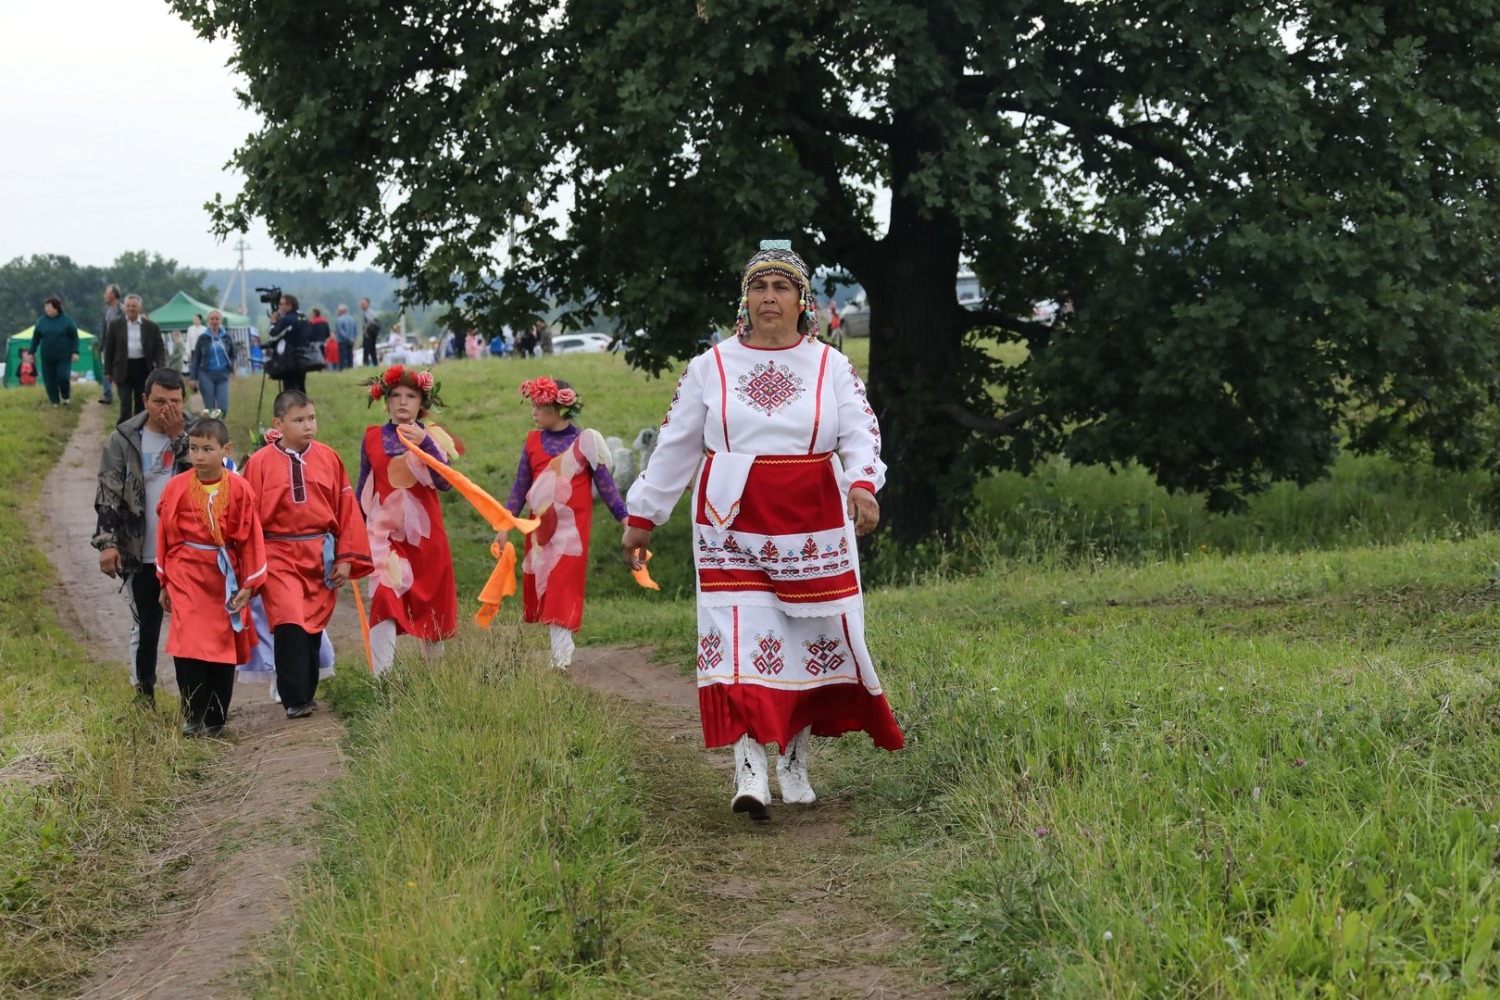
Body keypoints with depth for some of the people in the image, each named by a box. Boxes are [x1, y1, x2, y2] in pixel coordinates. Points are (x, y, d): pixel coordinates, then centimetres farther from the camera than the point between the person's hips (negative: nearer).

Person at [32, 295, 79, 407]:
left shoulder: (66, 320, -4)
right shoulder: (41, 321, 2)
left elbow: (74, 336, -2)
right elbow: (35, 338, 10)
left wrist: (75, 352, -10)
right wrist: (32, 353, 10)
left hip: (64, 356, -3)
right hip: (47, 358, 3)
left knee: (63, 378, -12)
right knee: (50, 381, 1)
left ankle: (66, 397, 14)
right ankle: (54, 403, 13)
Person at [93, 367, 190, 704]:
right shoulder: (124, 440, -2)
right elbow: (108, 495, -3)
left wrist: (178, 435, -19)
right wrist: (107, 542, -12)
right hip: (142, 556, 0)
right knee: (145, 629, 10)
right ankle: (143, 698, 22)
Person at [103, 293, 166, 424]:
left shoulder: (151, 327, 2)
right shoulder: (115, 325, 1)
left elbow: (160, 348, 2)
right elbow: (109, 348, 4)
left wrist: (160, 367, -12)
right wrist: (108, 371, 1)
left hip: (143, 369, 1)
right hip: (123, 369, -1)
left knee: (141, 404, 10)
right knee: (125, 404, -5)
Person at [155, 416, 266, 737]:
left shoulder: (239, 490, -4)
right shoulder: (176, 488, -2)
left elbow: (250, 538, 0)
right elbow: (165, 535, 5)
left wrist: (249, 584, 0)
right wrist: (164, 582, 8)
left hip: (225, 576, 1)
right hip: (186, 575, -1)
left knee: (224, 647, 6)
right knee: (189, 645, -11)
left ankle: (215, 719, 18)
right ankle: (193, 717, -2)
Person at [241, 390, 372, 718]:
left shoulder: (328, 458, 2)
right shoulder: (260, 463, -4)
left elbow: (347, 509, 5)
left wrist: (346, 558, 2)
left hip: (321, 555, 3)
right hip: (279, 556, -3)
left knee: (313, 629, 9)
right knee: (289, 624, -18)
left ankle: (306, 695, 25)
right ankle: (295, 700, -11)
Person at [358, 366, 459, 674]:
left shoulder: (431, 436, 1)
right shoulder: (372, 438, 4)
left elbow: (445, 483, -13)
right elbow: (363, 489, 12)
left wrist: (424, 442, -24)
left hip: (425, 532, 1)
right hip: (384, 532, 0)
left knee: (430, 604, 9)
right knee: (384, 598, -15)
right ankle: (382, 679, -18)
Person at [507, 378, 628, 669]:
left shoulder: (585, 441, -4)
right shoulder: (533, 442, 5)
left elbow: (604, 483, 1)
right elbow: (520, 486, 11)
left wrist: (625, 519, -1)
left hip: (572, 527, -4)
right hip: (541, 528, 4)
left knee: (563, 588, -9)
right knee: (542, 587, 4)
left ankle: (561, 656, -9)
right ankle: (560, 649, 12)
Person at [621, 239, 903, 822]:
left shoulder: (830, 366, 6)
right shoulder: (711, 367, 7)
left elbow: (861, 434, -5)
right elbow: (675, 445, 11)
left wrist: (862, 486, -26)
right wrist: (642, 516, 11)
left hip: (813, 524, 1)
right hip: (733, 523, -1)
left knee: (814, 639, 4)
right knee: (741, 639, -13)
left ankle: (794, 761, 21)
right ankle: (750, 771, -17)